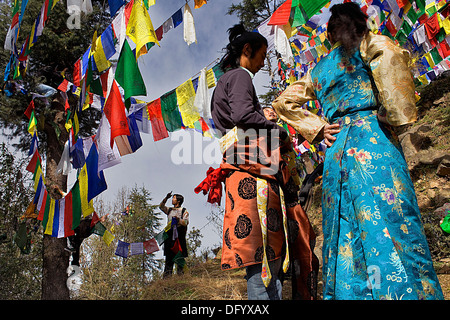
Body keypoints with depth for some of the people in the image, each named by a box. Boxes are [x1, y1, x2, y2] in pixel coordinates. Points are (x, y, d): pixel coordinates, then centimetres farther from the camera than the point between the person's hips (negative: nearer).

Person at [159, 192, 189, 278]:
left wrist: (178, 220, -20)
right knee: (169, 255, 2)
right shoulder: (169, 210, 21)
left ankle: (180, 273, -4)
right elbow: (161, 207, 13)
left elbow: (185, 222, -4)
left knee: (180, 255, -6)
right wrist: (166, 198, 3)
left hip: (179, 234, -4)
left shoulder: (184, 211, 6)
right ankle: (167, 274, 3)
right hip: (170, 234, 4)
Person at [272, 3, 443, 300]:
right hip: (372, 140, -6)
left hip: (337, 151, 6)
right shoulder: (367, 45, 8)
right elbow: (390, 53, -15)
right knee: (391, 228, -13)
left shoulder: (319, 70, 24)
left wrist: (317, 128, 15)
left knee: (347, 239, 3)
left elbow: (283, 102, 25)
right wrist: (396, 112, -9)